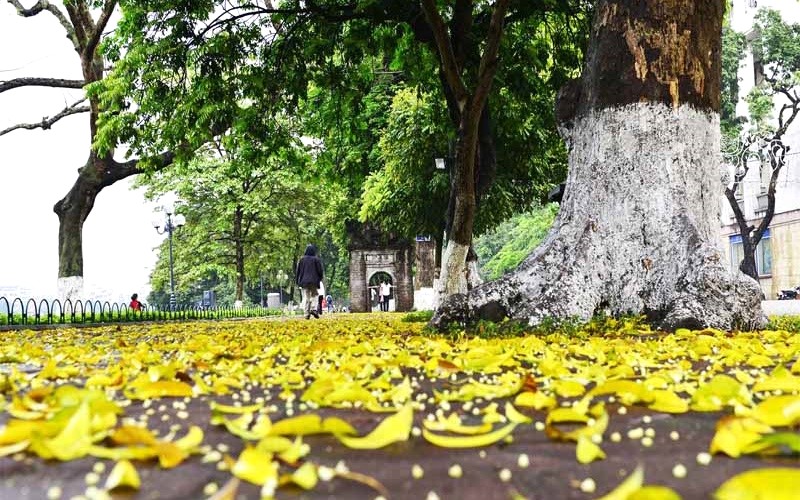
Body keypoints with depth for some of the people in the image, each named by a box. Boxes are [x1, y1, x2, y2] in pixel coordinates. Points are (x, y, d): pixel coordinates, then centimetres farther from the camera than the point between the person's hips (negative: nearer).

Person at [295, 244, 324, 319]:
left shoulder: (302, 259, 1)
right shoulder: (316, 259, -3)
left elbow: (297, 271, 3)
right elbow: (320, 271, -2)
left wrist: (297, 281, 11)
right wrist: (319, 279, 13)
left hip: (304, 281, 1)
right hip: (313, 281, -1)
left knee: (306, 298, 3)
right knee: (314, 295, 15)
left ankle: (306, 313, -3)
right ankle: (313, 309, -5)